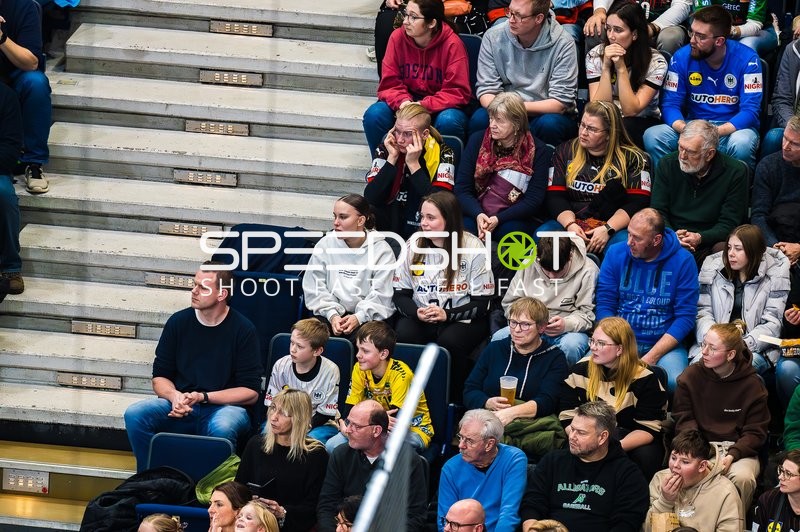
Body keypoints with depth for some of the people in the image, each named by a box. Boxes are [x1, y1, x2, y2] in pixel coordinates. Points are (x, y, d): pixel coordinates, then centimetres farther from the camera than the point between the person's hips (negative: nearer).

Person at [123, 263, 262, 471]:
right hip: (180, 407, 3)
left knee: (222, 428, -39)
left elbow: (250, 392, -4)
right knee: (135, 415, -24)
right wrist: (175, 397, -12)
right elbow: (160, 378, 12)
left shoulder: (243, 330, -3)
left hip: (224, 407, -3)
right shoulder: (178, 322, 7)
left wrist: (202, 397, -13)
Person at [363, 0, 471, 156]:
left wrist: (424, 106, -29)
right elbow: (389, 84, -4)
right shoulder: (397, 37, -8)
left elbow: (457, 92, -16)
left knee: (448, 121, -36)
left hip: (441, 106, -3)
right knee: (374, 115, -24)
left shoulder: (452, 44, -17)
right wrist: (403, 102, -27)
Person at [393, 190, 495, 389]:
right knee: (403, 334, -30)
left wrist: (446, 314, -22)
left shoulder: (473, 248, -8)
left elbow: (481, 303, -7)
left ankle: (455, 396, -11)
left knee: (450, 342, -34)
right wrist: (417, 312, -17)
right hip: (420, 318, 3)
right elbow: (400, 294, 6)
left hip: (463, 320, -3)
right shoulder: (413, 246, 3)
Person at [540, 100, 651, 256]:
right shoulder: (565, 152, 14)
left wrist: (607, 229, -19)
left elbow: (637, 203, -5)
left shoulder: (633, 159, 4)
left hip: (613, 227, -3)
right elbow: (555, 197, 7)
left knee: (625, 242, -37)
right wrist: (570, 224, -13)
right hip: (571, 223, 3)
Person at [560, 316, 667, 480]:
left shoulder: (645, 379, -10)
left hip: (633, 441, -1)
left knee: (646, 457, -35)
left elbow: (648, 428, -13)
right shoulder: (580, 370, -2)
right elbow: (569, 418, -3)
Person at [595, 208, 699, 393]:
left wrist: (650, 357, -17)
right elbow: (604, 306, 1)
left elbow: (685, 317, -7)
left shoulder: (683, 261, -5)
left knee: (674, 382, -33)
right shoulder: (616, 254, 2)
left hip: (665, 343, -1)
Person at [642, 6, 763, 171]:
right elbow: (670, 104, -4)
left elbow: (750, 111, -15)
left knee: (742, 144, -38)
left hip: (733, 128, -3)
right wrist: (686, 129, -28)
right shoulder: (682, 57, -4)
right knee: (652, 136, -24)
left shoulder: (747, 59, -12)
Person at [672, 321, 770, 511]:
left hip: (739, 449, 0)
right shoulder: (691, 376, 3)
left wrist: (732, 456, -18)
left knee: (743, 478, -35)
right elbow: (684, 421, 1)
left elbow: (755, 432, 0)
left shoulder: (752, 384, -1)